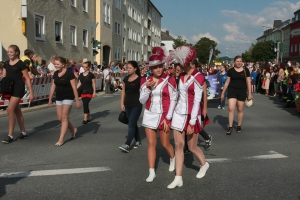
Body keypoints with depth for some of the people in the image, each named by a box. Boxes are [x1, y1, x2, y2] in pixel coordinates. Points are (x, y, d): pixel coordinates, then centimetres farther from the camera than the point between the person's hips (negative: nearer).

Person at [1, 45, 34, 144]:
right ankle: (23, 132, 24)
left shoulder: (21, 64, -7)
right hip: (10, 88, 7)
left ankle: (10, 135, -7)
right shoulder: (6, 64, 11)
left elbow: (27, 79, -6)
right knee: (17, 111, 13)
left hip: (18, 88, -7)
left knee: (10, 110, -15)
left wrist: (31, 92, -8)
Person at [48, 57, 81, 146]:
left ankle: (61, 139, -1)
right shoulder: (56, 73, 6)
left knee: (64, 117, -6)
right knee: (60, 118, 7)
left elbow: (74, 88, -14)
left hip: (68, 98, -7)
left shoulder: (69, 73, -13)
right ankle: (73, 129, 31)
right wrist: (50, 99, 14)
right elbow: (53, 87, 12)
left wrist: (77, 100, -15)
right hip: (59, 98, 7)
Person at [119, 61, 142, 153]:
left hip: (136, 105, -6)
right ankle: (138, 141, 28)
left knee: (131, 124, -10)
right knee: (133, 124, 14)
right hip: (128, 105, 6)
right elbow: (123, 91, 11)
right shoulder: (126, 79, 7)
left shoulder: (139, 79, -9)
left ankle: (127, 145, -14)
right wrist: (122, 103, 5)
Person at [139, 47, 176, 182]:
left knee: (165, 144, 7)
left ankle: (172, 158, 39)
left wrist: (168, 118, -10)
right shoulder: (145, 81, 0)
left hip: (164, 116, -2)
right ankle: (151, 172, 12)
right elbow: (142, 101, 0)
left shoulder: (169, 80, -8)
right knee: (151, 144, 4)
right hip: (149, 116, 3)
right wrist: (148, 88, -16)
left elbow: (173, 100, -6)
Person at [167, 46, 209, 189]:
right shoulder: (181, 76, 7)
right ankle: (178, 178, 11)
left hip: (191, 115, -6)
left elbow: (197, 101, -16)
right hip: (178, 114, 6)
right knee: (178, 145, 4)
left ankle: (204, 164, 38)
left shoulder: (198, 77, -14)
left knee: (192, 147, 7)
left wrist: (192, 122, -18)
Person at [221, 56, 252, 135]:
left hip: (242, 91, 0)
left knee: (240, 109, 9)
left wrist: (249, 94, -1)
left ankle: (239, 126, 24)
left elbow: (248, 82, 3)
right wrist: (223, 93, 6)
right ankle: (230, 127, -4)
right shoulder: (231, 71, 1)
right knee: (231, 108, -11)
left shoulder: (246, 70, 1)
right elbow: (227, 82, 6)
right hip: (232, 90, 0)